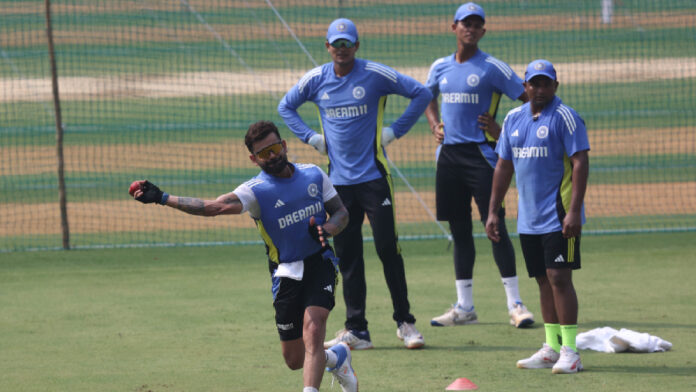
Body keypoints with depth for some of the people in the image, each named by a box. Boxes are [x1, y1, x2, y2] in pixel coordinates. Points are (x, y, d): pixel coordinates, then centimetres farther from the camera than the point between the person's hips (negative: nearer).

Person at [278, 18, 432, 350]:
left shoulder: (375, 74, -4)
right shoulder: (315, 80, 6)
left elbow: (421, 94, 0)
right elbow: (286, 106, 22)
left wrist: (395, 131, -4)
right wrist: (310, 137, 10)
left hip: (374, 176, -3)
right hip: (339, 180, 3)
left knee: (388, 248, -6)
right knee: (347, 256, 3)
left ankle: (405, 322, 4)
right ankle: (356, 330, 7)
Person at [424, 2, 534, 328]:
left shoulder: (493, 68, -5)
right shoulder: (440, 68, 11)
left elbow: (529, 99, -4)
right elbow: (428, 99, 30)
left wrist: (504, 129, -9)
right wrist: (434, 126, 13)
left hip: (480, 153, -5)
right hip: (449, 154, 5)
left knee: (495, 225, -9)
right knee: (459, 229, 9)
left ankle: (515, 303, -7)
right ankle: (464, 307, 14)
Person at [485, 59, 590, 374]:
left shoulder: (565, 117, -8)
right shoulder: (513, 119, 13)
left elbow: (580, 162, -14)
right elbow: (504, 166, 19)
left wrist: (573, 211, -21)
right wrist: (493, 211, 14)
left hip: (558, 217, -7)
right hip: (528, 218, 7)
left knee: (559, 278, -11)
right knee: (544, 281, 10)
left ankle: (570, 350, -9)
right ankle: (552, 348, 16)